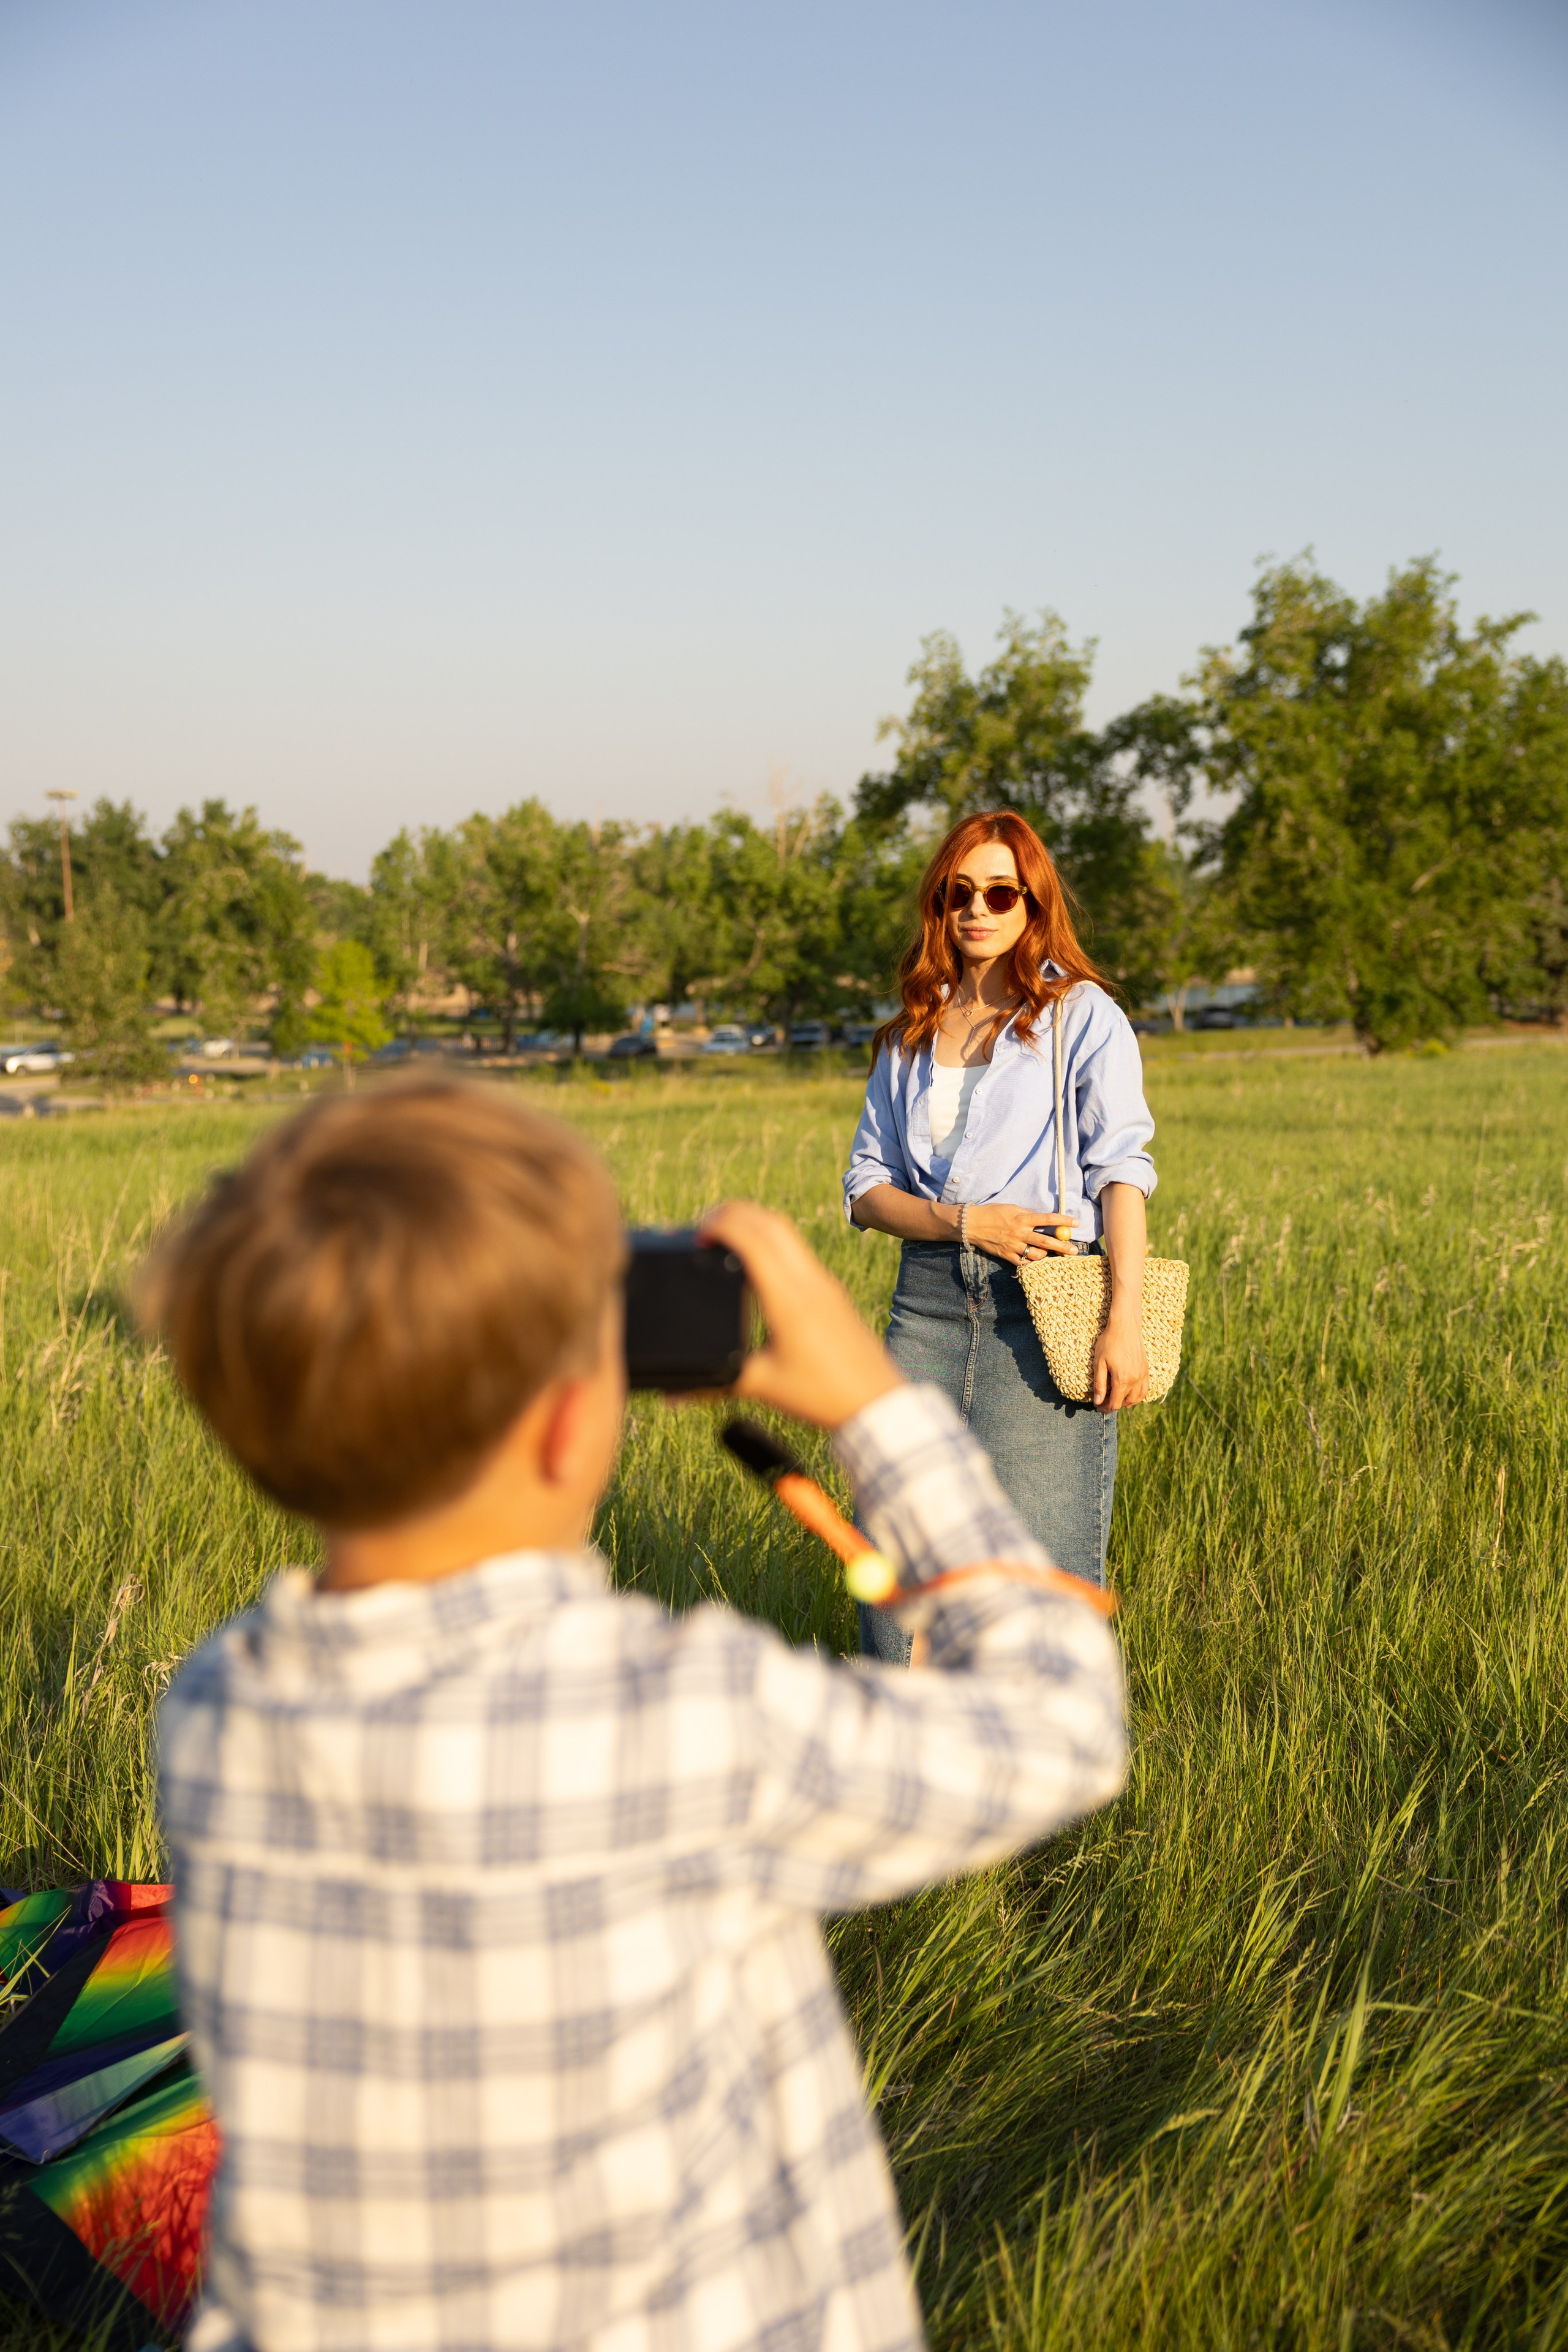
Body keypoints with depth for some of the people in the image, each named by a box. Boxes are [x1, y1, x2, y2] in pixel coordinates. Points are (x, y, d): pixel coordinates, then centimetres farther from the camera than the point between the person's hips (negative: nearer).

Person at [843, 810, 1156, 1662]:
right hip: (927, 1297, 4)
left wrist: (1126, 1322, -15)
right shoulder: (910, 1034, 17)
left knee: (1031, 1554, -6)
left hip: (1042, 1303, -4)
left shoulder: (1083, 1015, 5)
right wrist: (965, 1220, -7)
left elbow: (1122, 1172, -4)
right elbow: (866, 1187, 13)